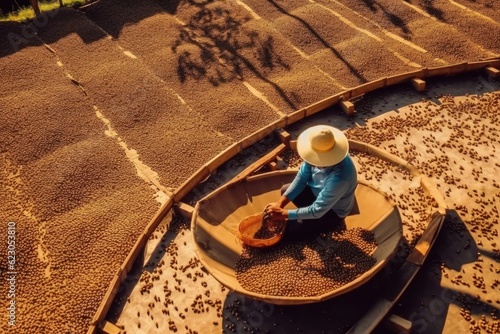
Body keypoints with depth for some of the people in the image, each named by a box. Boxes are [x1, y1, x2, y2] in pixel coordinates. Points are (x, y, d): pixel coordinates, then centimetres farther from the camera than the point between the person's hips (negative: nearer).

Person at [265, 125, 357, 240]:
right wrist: (280, 203, -18)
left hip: (333, 209, -7)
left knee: (289, 231, -8)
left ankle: (332, 223, 8)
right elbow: (302, 177, -10)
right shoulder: (320, 150, -23)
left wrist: (284, 213, -26)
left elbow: (317, 211, -34)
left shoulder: (339, 178, -43)